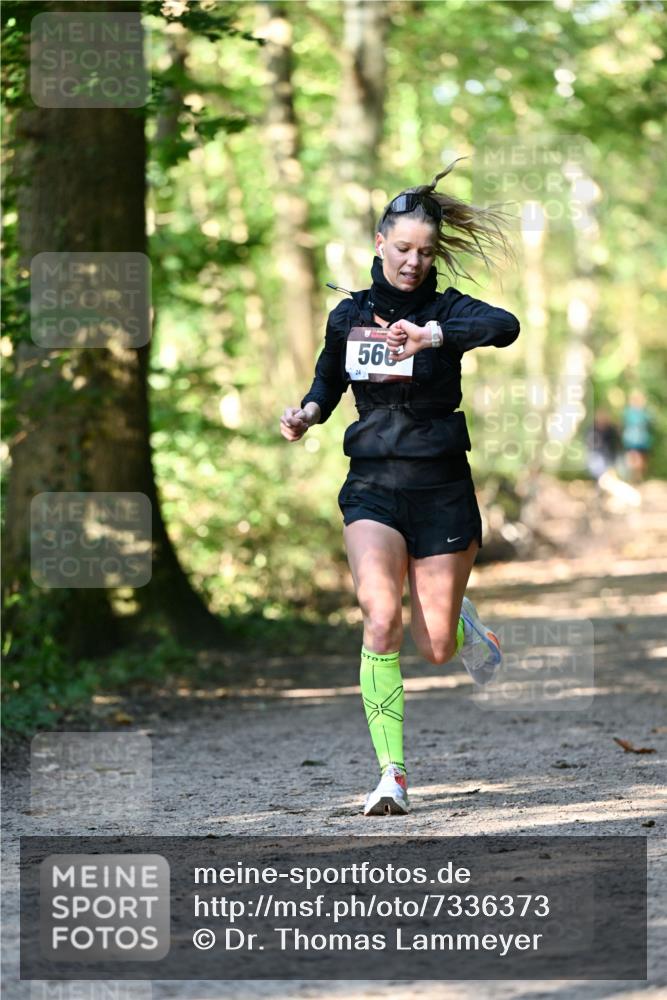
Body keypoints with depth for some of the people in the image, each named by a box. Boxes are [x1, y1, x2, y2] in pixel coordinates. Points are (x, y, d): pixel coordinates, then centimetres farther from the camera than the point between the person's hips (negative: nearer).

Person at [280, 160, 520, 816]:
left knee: (434, 648, 2)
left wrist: (433, 335, -44)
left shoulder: (446, 311, -5)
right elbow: (329, 377, 25)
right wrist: (309, 412, 3)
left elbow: (506, 327, -28)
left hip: (441, 489, -1)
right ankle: (391, 774, -19)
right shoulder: (349, 316, 6)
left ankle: (460, 621, 42)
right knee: (381, 621, -22)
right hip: (373, 487, 1)